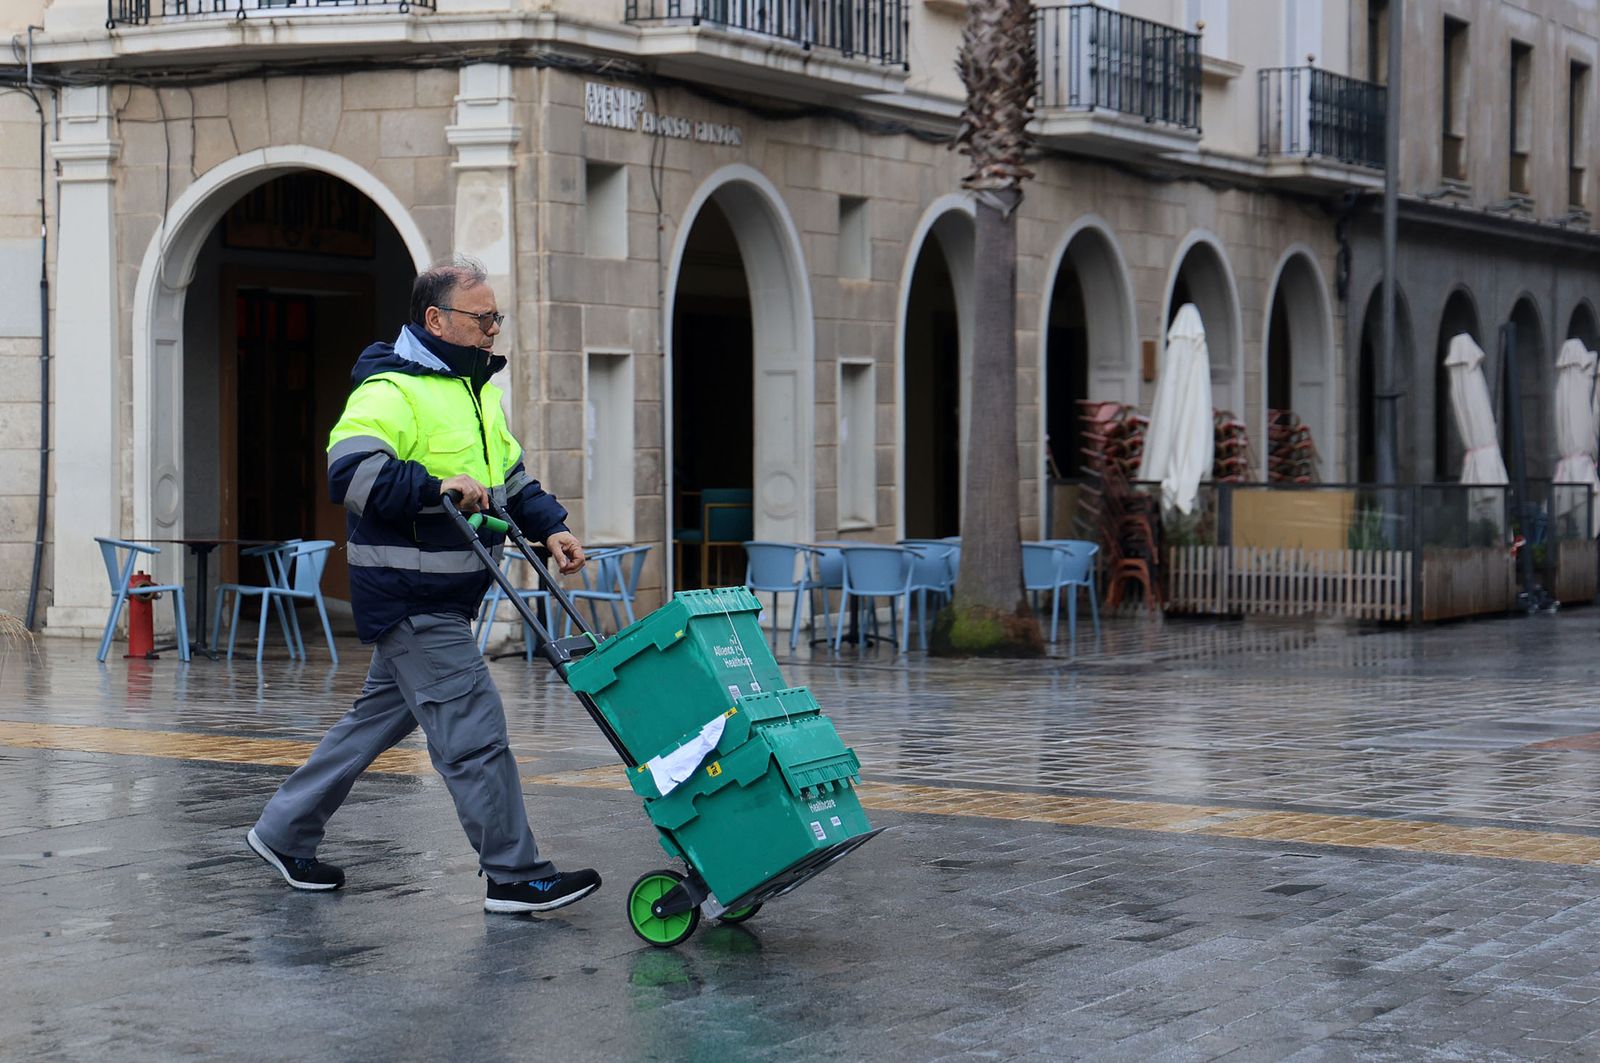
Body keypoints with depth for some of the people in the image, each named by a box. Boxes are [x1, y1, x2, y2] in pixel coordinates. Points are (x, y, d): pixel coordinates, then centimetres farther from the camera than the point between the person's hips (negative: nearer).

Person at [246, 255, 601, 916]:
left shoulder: (472, 389, 17)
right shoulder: (390, 391, -15)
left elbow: (509, 477, 23)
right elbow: (351, 470, -28)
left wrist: (550, 527, 8)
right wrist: (436, 487, -29)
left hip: (443, 601, 10)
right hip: (411, 599, -10)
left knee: (380, 718, 18)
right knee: (473, 732, -8)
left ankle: (284, 832, 29)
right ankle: (515, 877, -2)